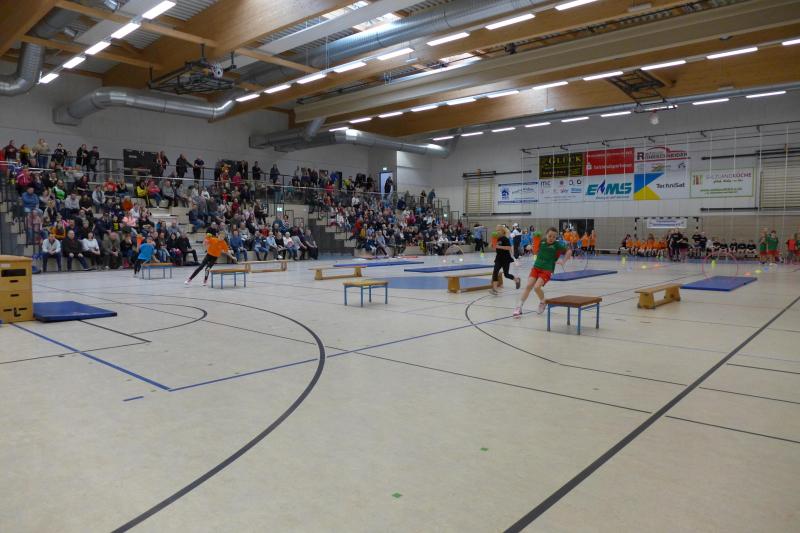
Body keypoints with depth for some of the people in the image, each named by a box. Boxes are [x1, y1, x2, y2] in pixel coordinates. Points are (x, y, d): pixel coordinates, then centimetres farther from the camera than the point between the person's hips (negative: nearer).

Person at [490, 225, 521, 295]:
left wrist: (499, 247, -27)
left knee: (506, 274, 4)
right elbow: (494, 247, 13)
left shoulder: (505, 239, -13)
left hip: (506, 259, -6)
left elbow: (509, 248, -23)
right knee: (495, 272, -12)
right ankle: (494, 289, -15)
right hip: (499, 258, 6)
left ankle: (516, 279, 34)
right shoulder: (497, 239, 6)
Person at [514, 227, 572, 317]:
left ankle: (543, 302, 12)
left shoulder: (557, 245, -6)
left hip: (547, 270, -3)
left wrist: (563, 261, -17)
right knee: (528, 286, -8)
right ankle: (519, 307, -3)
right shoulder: (542, 242, 4)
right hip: (536, 267, 3)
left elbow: (569, 251, -8)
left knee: (537, 287, -20)